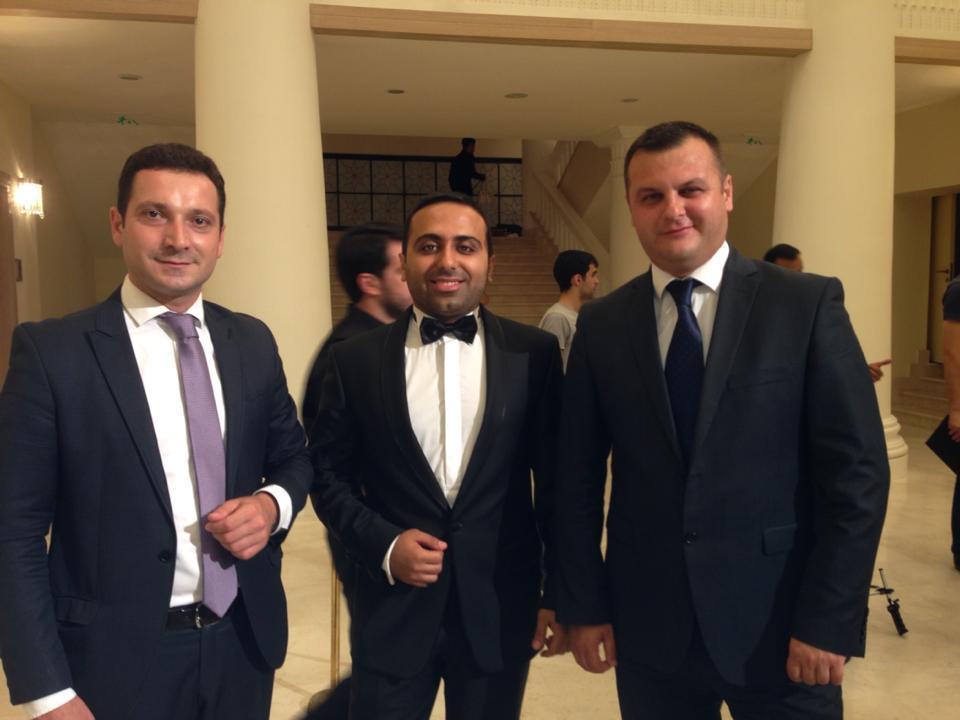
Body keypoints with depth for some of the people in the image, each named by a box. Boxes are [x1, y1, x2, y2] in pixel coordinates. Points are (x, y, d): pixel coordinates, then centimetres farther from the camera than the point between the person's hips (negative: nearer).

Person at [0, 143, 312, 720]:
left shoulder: (253, 342, 2)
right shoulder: (51, 350, -10)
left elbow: (294, 455, 12)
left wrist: (273, 504, -9)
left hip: (243, 642, 4)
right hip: (116, 659, -4)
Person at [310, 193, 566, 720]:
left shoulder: (535, 354, -2)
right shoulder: (356, 359, -1)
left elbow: (555, 480, 1)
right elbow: (327, 473, 4)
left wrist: (559, 591, 3)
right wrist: (382, 543, -10)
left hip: (500, 607, 1)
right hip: (392, 608, 0)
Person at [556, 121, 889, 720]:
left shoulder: (808, 304, -6)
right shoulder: (602, 324, 1)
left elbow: (858, 472, -8)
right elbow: (578, 477, 3)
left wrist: (829, 621, -10)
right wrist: (584, 605, 1)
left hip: (778, 623, -2)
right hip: (648, 629, 2)